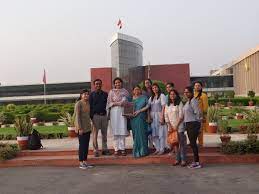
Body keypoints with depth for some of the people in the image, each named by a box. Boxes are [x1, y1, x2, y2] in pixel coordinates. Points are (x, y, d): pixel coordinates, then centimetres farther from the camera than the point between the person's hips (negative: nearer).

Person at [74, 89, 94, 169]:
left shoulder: (88, 103, 11)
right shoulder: (78, 104, -10)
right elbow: (77, 116, -15)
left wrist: (90, 126, 14)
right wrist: (80, 128, -19)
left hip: (87, 127, 7)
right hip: (81, 128, -7)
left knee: (86, 145, 8)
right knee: (82, 145, -5)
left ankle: (85, 162, 16)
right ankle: (81, 163, 2)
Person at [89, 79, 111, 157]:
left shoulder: (105, 94, 13)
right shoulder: (92, 95, 4)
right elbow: (90, 106, 0)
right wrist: (91, 116, -8)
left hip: (104, 115, 3)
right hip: (96, 115, -3)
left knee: (104, 133, 7)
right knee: (95, 133, -1)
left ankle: (105, 149, 15)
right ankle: (96, 150, 4)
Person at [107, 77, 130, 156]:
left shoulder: (125, 91, 13)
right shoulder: (111, 92, 11)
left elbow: (125, 101, 7)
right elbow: (109, 102, 4)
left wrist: (115, 102, -3)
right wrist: (120, 103, -5)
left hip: (122, 111, 0)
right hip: (114, 112, 0)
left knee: (122, 130, -5)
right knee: (115, 130, -3)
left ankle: (122, 148, -2)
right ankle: (116, 149, 2)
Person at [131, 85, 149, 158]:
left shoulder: (144, 97, 7)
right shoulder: (131, 98, 17)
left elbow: (147, 106, -1)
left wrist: (139, 111, -10)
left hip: (141, 118, -3)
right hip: (133, 119, 3)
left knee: (141, 133, -5)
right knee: (135, 134, 2)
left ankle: (142, 151, 1)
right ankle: (137, 150, 8)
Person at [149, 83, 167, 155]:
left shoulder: (162, 95, 0)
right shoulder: (151, 97, 18)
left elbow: (163, 106, -8)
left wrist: (162, 116, -16)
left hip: (159, 115, -5)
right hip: (153, 116, 5)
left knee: (161, 133, -4)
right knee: (154, 133, 4)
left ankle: (162, 149, 2)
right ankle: (157, 148, 12)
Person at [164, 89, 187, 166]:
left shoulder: (180, 103, 0)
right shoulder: (167, 105, 13)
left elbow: (181, 115, -7)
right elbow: (166, 116, 9)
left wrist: (176, 126, -12)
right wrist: (169, 125, -3)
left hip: (179, 126, -4)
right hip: (171, 126, 4)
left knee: (181, 143, -5)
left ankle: (183, 160, 0)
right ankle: (177, 159, 13)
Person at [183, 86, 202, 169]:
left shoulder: (193, 101, -14)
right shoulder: (188, 102, 15)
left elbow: (198, 112, -19)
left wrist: (197, 122, -9)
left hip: (193, 124, -9)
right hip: (188, 124, 9)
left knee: (193, 143, -6)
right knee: (192, 143, 13)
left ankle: (197, 163, 1)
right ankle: (195, 161, 21)